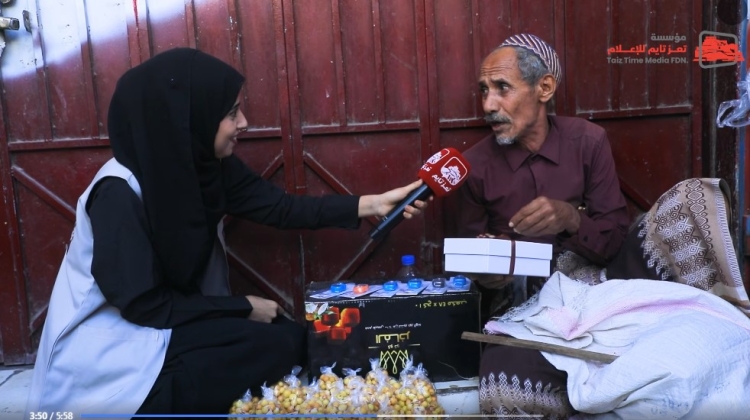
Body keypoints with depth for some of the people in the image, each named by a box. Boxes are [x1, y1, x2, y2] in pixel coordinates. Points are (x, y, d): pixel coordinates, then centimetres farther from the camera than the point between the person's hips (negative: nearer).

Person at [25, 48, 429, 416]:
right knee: (279, 346, -18)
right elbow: (144, 305, -23)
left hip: (174, 317, 7)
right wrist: (245, 307, -16)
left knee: (292, 336, -5)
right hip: (111, 345, -7)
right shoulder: (120, 192, -26)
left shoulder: (205, 166, -6)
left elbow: (280, 207, -4)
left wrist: (374, 203, -10)